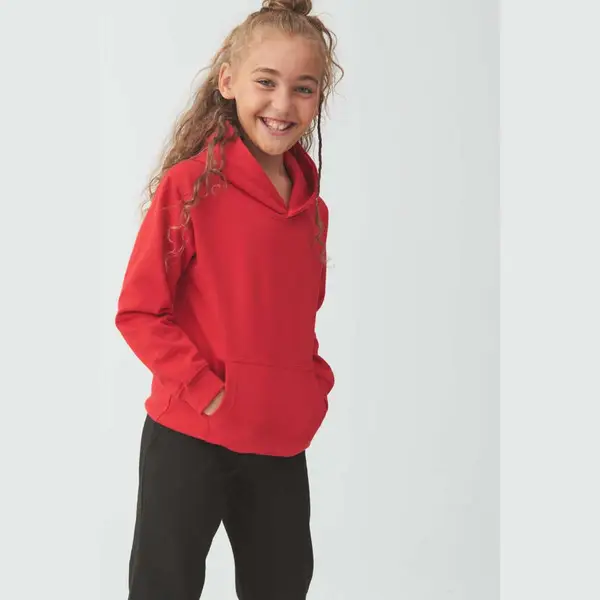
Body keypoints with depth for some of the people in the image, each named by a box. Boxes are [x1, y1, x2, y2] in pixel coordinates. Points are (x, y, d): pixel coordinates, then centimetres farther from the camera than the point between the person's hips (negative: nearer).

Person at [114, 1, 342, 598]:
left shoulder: (313, 208, 5)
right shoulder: (188, 187, -12)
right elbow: (137, 312, -11)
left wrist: (315, 385, 2)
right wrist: (206, 390, -18)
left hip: (282, 445, 5)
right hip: (188, 439, -5)